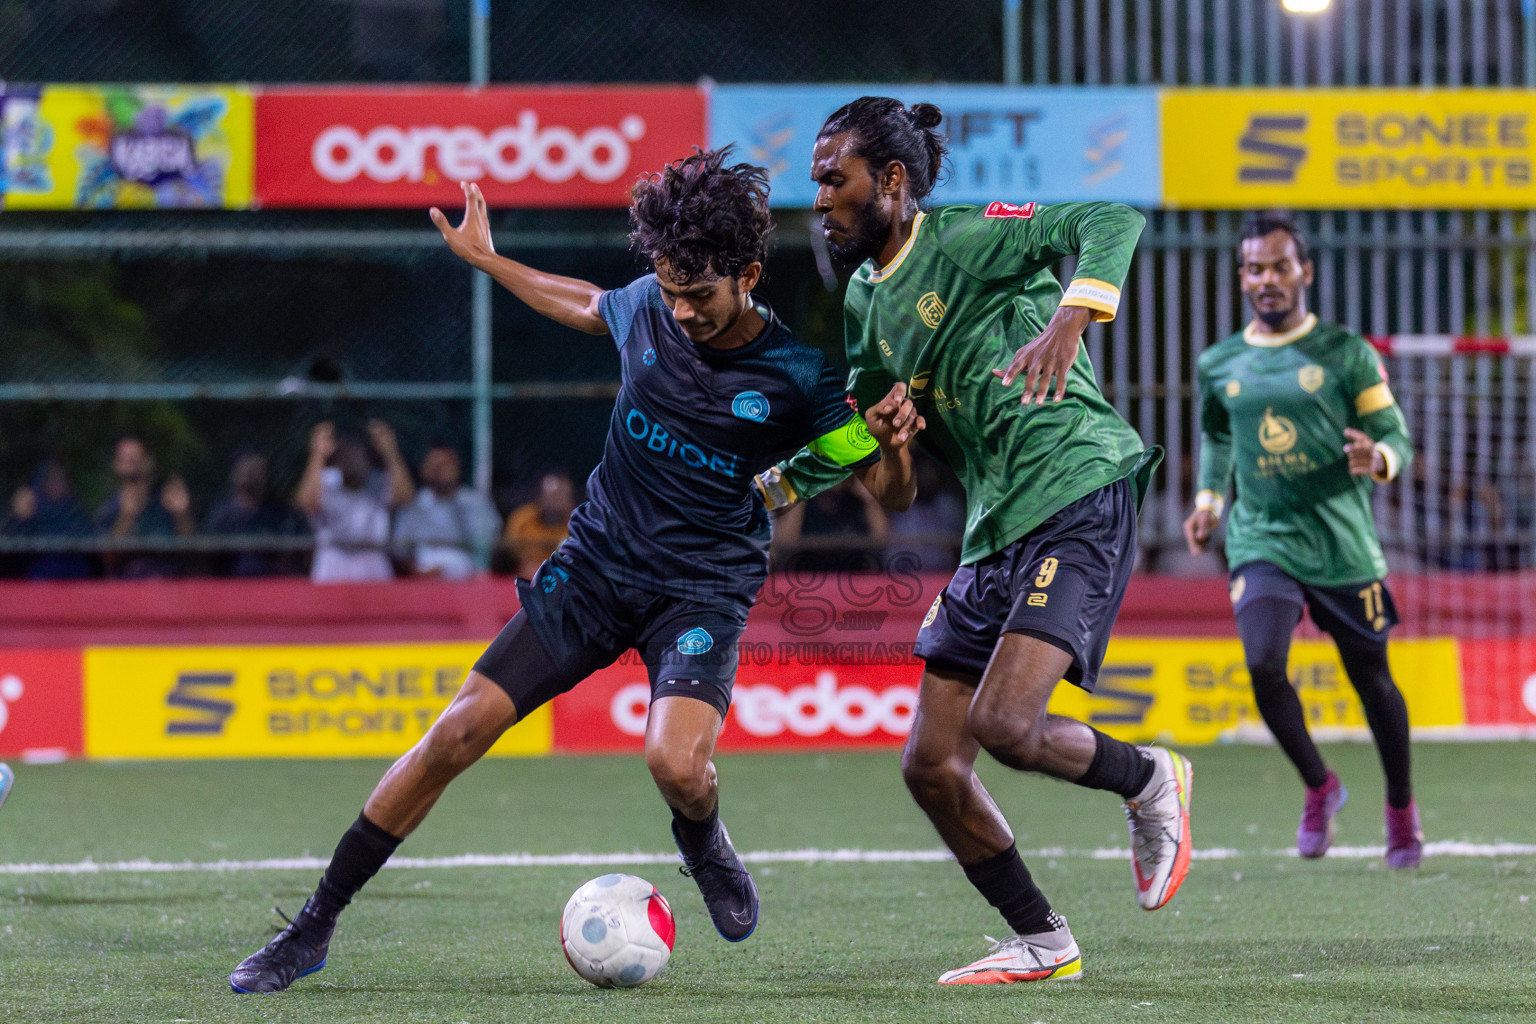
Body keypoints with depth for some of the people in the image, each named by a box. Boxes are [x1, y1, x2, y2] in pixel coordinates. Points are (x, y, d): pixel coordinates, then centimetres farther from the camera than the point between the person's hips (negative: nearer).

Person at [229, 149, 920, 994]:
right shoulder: (646, 308, -4)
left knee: (676, 764, -30)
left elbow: (880, 482, -6)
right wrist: (489, 262, 26)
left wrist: (893, 441, -28)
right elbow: (587, 307, 21)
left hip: (702, 592, -3)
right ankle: (313, 929, 3)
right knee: (459, 731, -7)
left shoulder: (796, 376, -15)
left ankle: (703, 844, 11)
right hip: (594, 566, 3)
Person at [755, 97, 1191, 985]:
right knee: (931, 767, 3)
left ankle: (1149, 781, 7)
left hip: (1079, 499, -9)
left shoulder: (966, 239, -8)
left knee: (1004, 724, -23)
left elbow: (1113, 219, -18)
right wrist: (769, 485, 16)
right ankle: (1043, 945, 17)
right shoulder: (866, 301, 16)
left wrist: (1071, 316, -34)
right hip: (996, 533, 9)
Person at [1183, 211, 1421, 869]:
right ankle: (1318, 788, 4)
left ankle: (1401, 808, 31)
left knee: (1371, 680, 7)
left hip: (1342, 542, -1)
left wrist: (1378, 460, -24)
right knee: (1263, 665, -20)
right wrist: (1209, 499, 14)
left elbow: (1397, 438, -1)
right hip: (1261, 540, 1)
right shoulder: (1219, 364, 7)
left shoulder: (1346, 354, -2)